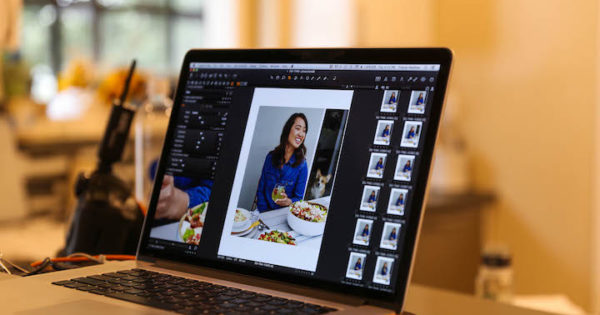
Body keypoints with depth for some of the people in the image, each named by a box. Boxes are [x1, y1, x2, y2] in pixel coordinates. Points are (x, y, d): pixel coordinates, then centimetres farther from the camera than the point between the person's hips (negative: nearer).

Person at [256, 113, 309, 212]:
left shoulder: (302, 165, -3)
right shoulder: (271, 156, 5)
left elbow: (299, 197, 0)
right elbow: (261, 189, 7)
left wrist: (288, 201, -22)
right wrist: (263, 211, -6)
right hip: (263, 211, 2)